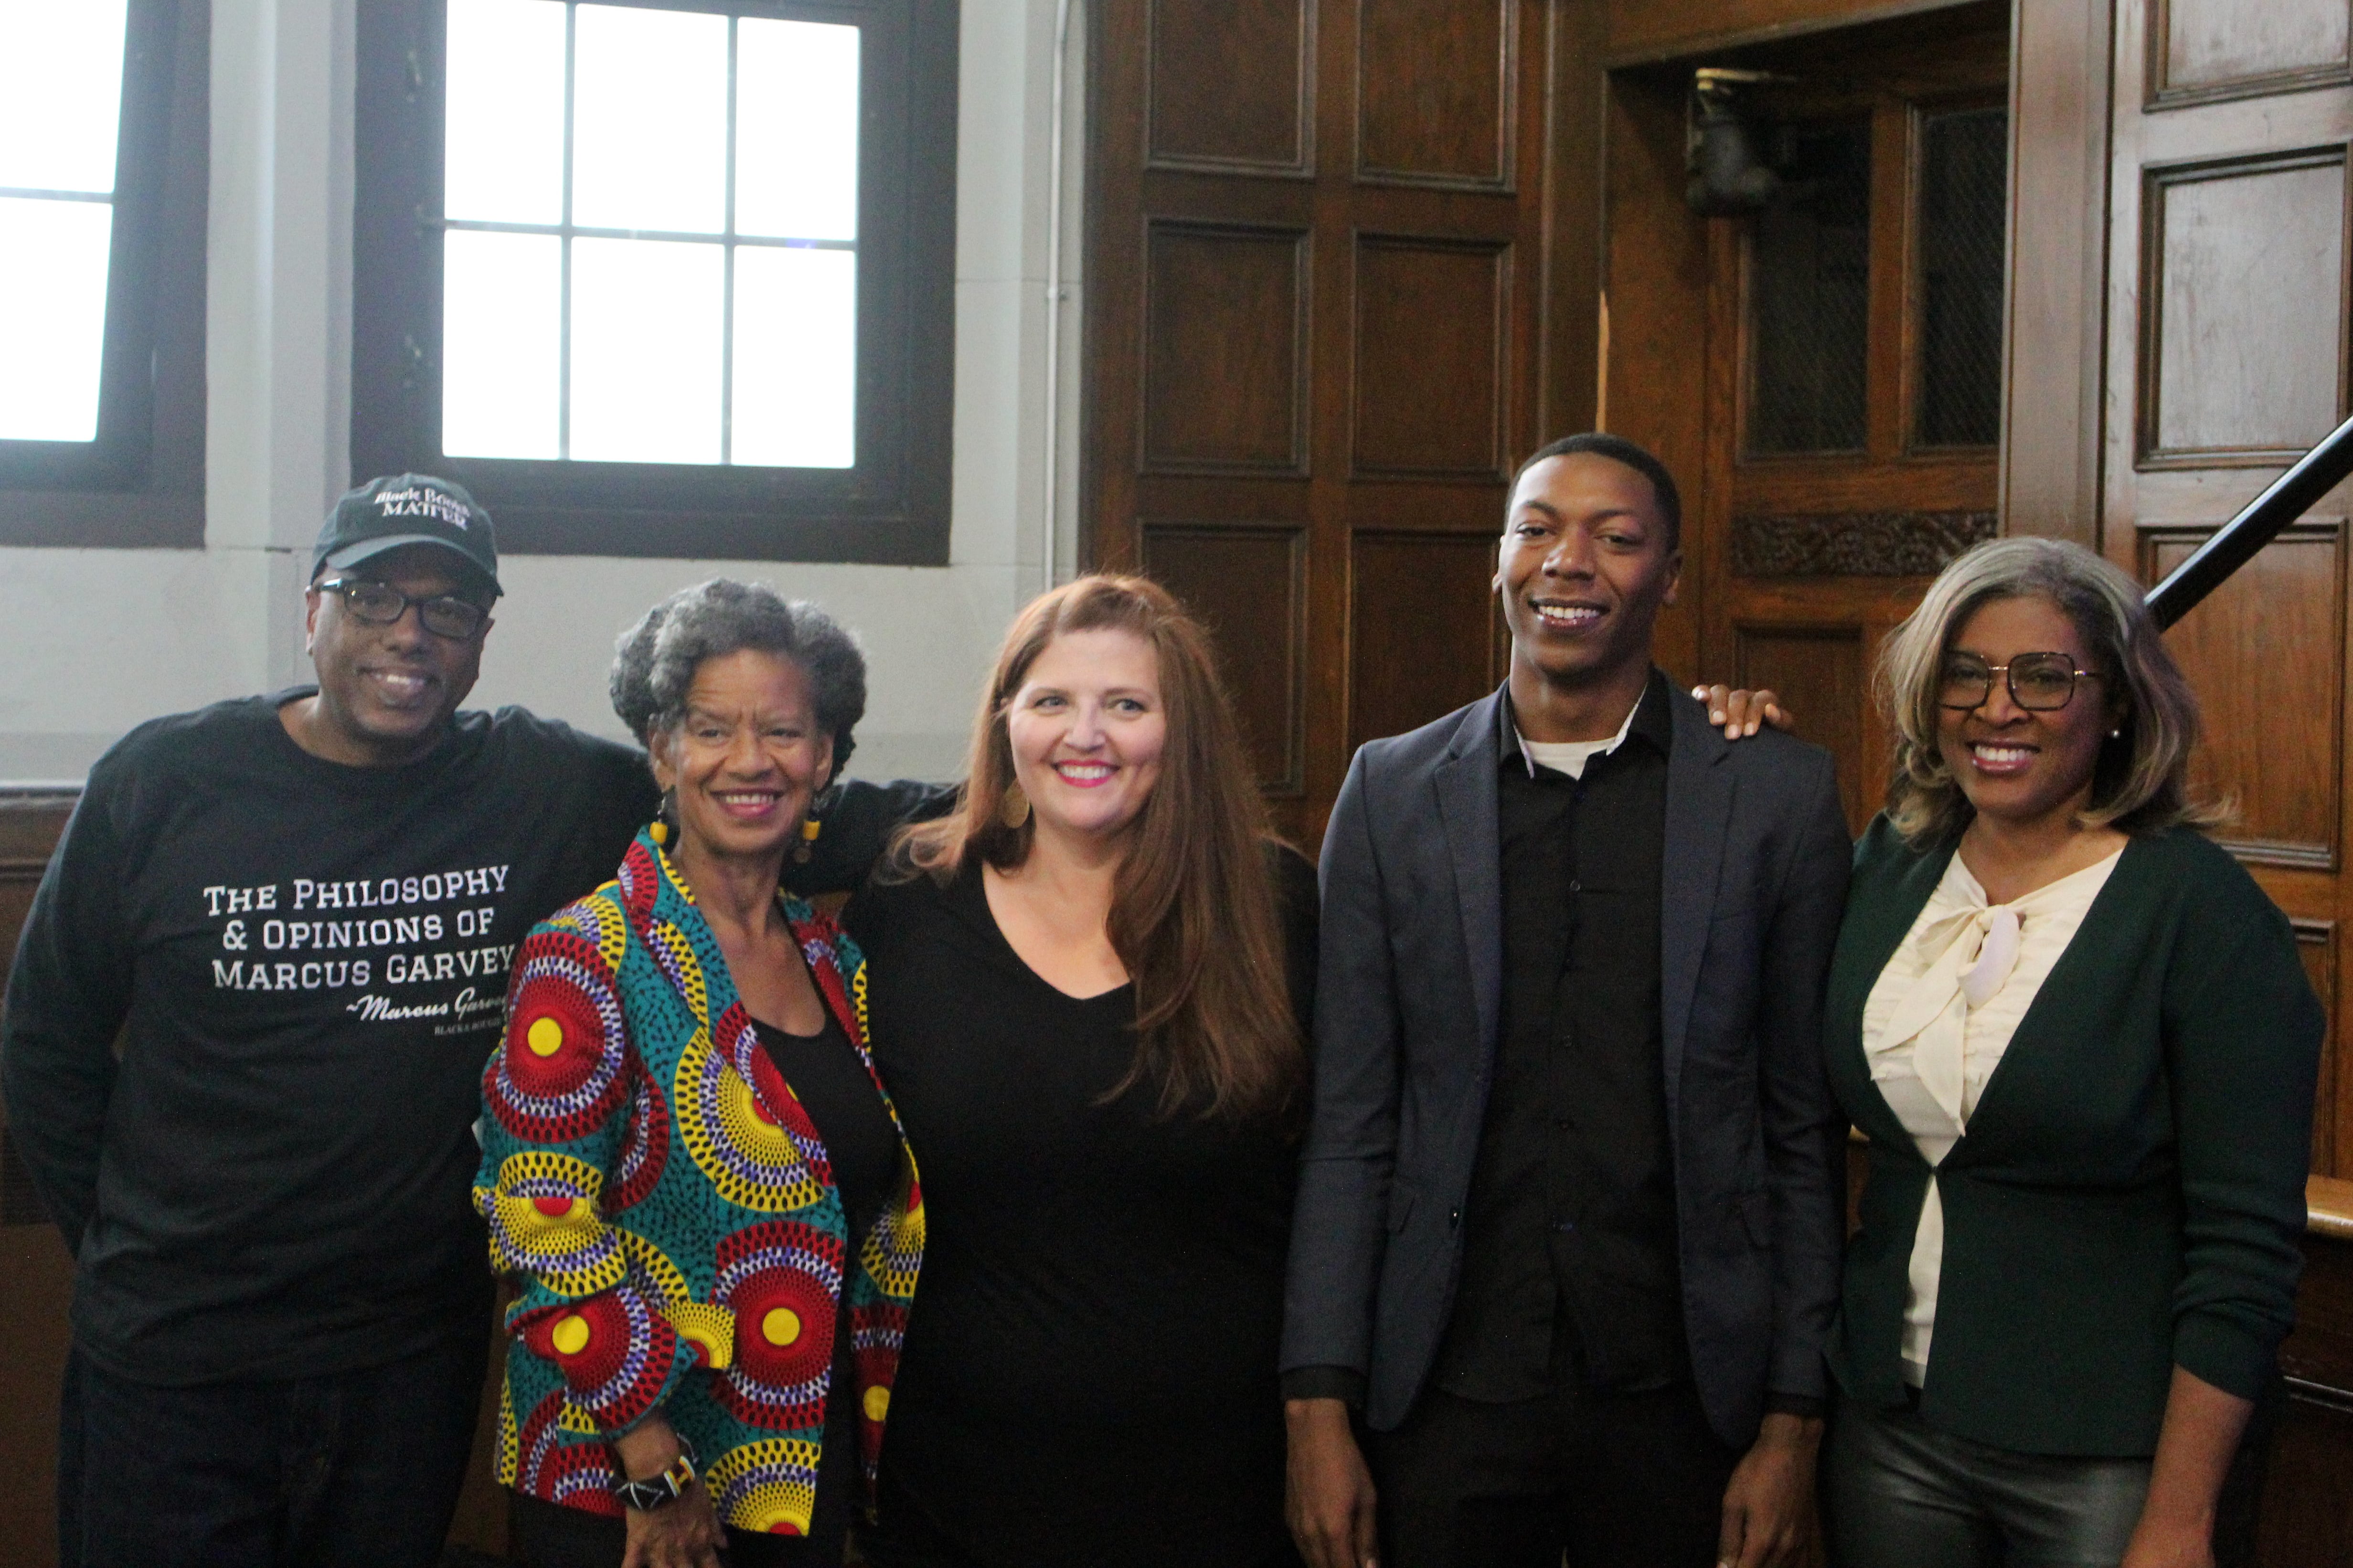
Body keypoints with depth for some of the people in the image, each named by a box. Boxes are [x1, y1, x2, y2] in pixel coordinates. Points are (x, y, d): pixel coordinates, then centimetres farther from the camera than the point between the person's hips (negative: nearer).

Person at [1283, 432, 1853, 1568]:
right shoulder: (1392, 791, 4)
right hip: (1444, 1393, 1)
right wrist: (1318, 1405, -3)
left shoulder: (1782, 794, 1)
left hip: (1681, 1399, 0)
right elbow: (1348, 1126, 2)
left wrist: (1794, 1421, 0)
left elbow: (1806, 1134, 2)